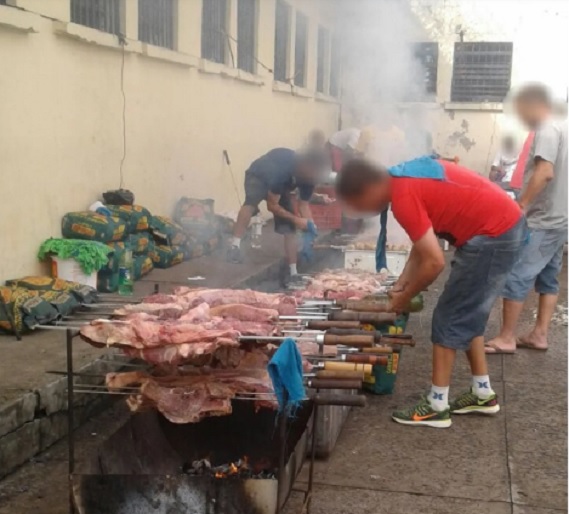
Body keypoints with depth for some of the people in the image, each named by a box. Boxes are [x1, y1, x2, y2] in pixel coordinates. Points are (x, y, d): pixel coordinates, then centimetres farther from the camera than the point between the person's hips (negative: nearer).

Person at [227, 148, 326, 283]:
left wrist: (310, 227, -25)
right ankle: (234, 246, -48)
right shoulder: (282, 168, -42)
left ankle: (293, 273, 1)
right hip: (258, 176, -6)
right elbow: (272, 205, -33)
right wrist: (295, 219, -33)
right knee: (251, 203, -40)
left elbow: (304, 204, -10)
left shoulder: (309, 176, -23)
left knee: (289, 227, -4)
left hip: (281, 185, 6)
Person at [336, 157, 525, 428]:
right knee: (468, 316, 19)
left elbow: (434, 262, -20)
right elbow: (424, 241, 17)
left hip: (492, 235, -10)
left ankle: (437, 406, 7)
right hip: (507, 224, 10)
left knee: (448, 319, -1)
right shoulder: (405, 177, 9)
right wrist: (401, 283, 12)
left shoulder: (403, 197, -20)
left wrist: (404, 297, -5)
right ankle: (483, 393, 28)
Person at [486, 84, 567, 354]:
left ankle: (506, 339, -3)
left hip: (541, 221, -10)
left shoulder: (547, 130, -14)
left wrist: (521, 205, -22)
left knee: (515, 277, -7)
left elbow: (545, 173, -26)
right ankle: (539, 335, 18)